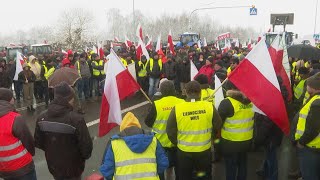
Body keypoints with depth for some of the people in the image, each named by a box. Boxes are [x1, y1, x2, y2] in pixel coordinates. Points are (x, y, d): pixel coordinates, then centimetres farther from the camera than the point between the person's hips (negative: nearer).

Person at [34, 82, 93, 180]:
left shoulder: (42, 118, -11)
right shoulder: (76, 119, -29)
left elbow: (38, 142, 1)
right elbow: (86, 145, -24)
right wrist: (85, 156, -1)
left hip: (53, 165, 5)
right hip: (72, 168, -5)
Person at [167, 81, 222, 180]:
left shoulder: (177, 108, -16)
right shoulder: (209, 106, -13)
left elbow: (170, 131, -8)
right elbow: (217, 127, 0)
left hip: (184, 151, -1)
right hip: (204, 150, 1)